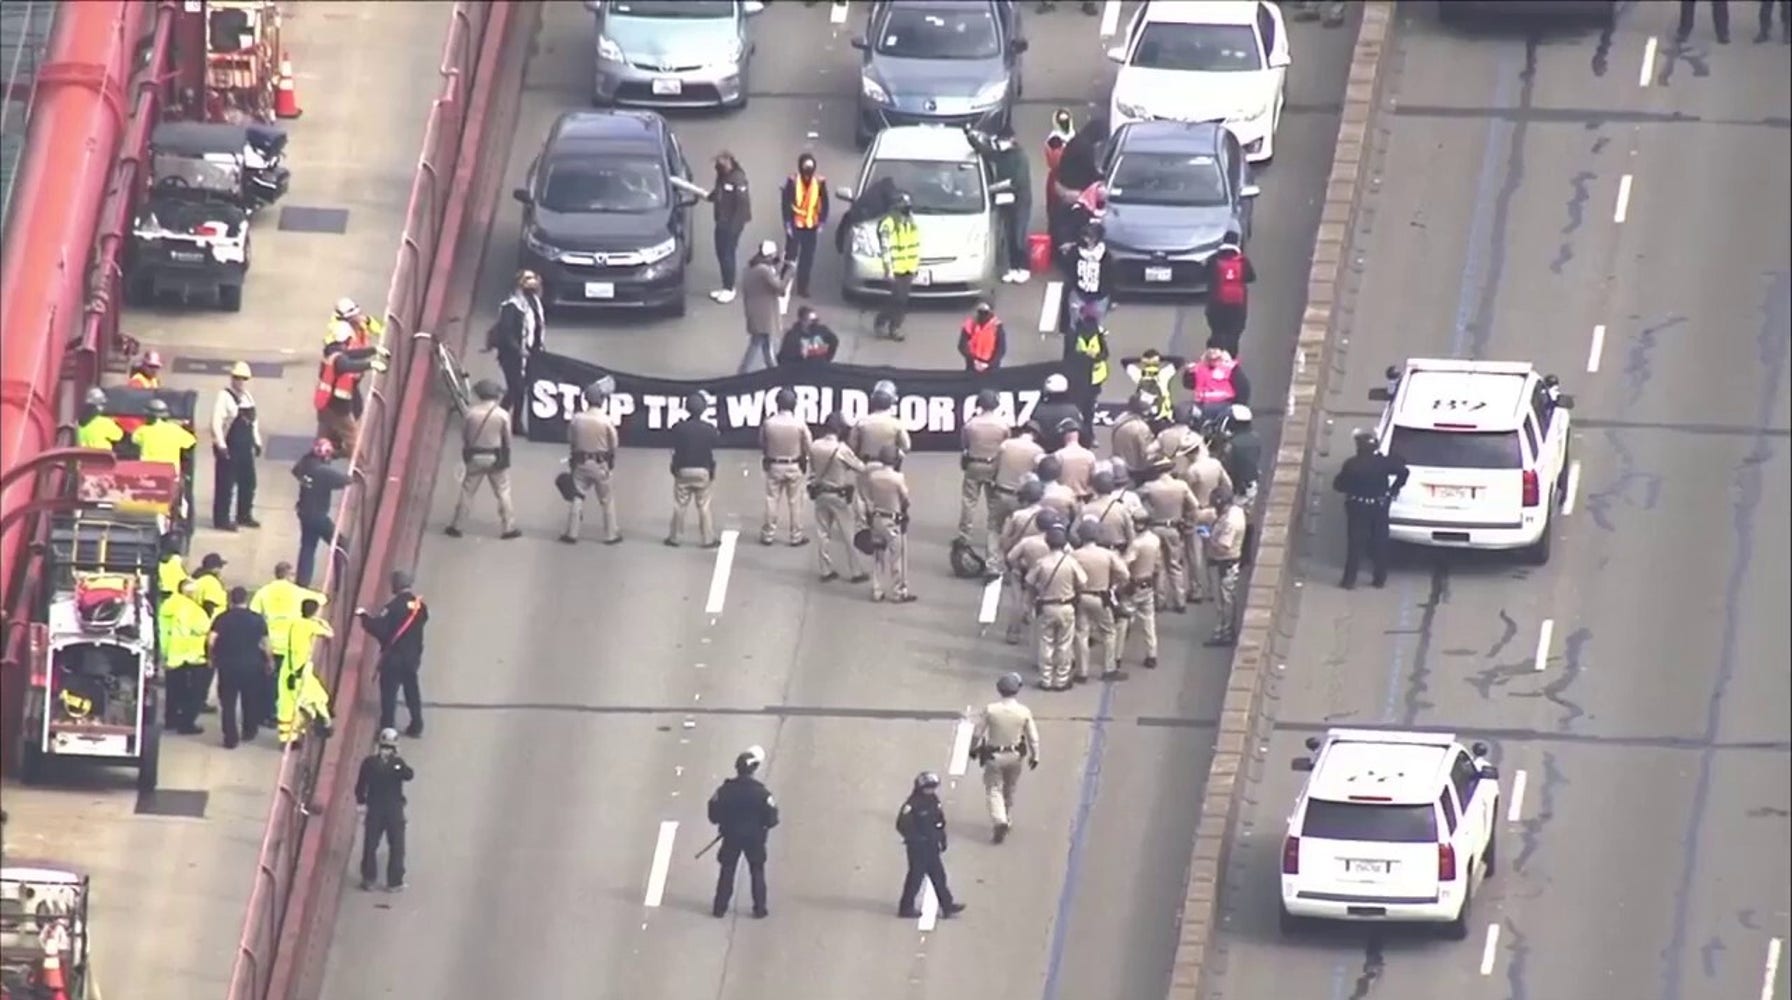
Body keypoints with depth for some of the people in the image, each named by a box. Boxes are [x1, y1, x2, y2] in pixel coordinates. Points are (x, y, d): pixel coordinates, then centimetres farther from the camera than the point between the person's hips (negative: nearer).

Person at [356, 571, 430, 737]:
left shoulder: (394, 606, -20)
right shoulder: (420, 606, -1)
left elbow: (380, 629, -21)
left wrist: (364, 616, -8)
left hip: (394, 656, -6)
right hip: (413, 656, 6)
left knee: (389, 692, 2)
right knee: (412, 691, 17)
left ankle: (388, 727, 0)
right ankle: (416, 726, 21)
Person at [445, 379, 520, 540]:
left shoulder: (471, 412, -9)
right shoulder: (502, 414, -12)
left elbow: (464, 436, -1)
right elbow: (507, 439, -4)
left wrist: (466, 454, 13)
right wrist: (505, 456, 13)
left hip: (474, 456, 1)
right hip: (496, 458, -1)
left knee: (466, 492, 10)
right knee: (503, 492, 10)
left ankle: (455, 525, 15)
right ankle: (508, 528, 13)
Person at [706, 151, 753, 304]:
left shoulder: (737, 179, -18)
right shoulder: (722, 177, 9)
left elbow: (742, 203, -21)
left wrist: (735, 224, -21)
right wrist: (709, 196, 2)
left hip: (732, 223, -9)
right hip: (722, 221, 9)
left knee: (728, 254, -5)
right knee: (721, 253, 12)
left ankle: (729, 289, 4)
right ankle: (725, 287, 22)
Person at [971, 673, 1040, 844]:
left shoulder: (990, 710, -19)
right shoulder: (1024, 712, -16)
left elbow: (977, 733, -10)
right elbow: (1033, 738, -7)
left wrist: (973, 749, 9)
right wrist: (1034, 757, 8)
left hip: (994, 757, -2)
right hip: (1015, 756, 2)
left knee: (994, 789, 7)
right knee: (1010, 790, 21)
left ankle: (999, 821, -11)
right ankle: (1008, 821, 33)